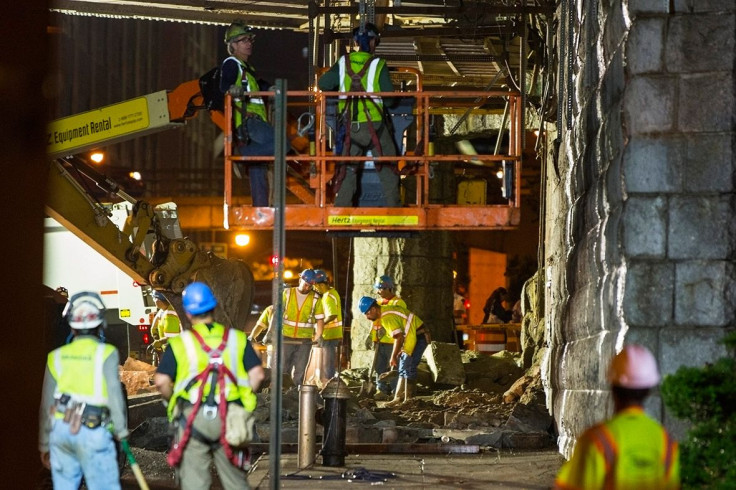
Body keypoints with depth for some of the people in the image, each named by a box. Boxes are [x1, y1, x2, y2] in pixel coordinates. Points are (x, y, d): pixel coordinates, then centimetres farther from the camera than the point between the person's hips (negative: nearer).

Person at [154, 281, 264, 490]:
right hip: (229, 419, 2)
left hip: (192, 418, -2)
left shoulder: (179, 343, 2)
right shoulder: (237, 338, 7)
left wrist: (172, 401, 11)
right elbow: (257, 374, -1)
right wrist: (244, 397, 12)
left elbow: (161, 380, -6)